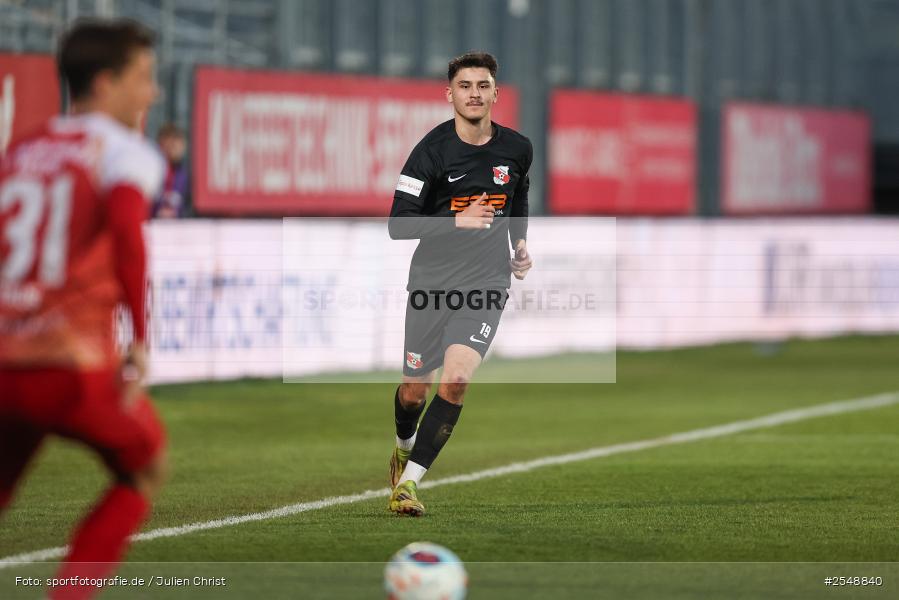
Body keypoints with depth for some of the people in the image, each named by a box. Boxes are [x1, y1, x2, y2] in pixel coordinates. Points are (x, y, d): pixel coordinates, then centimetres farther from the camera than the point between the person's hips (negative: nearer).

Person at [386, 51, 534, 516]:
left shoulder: (517, 149, 2)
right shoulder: (431, 152, -11)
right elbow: (398, 225, -15)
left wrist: (520, 243, 20)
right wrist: (458, 221, -25)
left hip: (487, 278, 1)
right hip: (432, 280, -1)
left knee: (456, 378, -20)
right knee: (414, 390, 9)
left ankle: (410, 480, -15)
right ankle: (405, 445, 45)